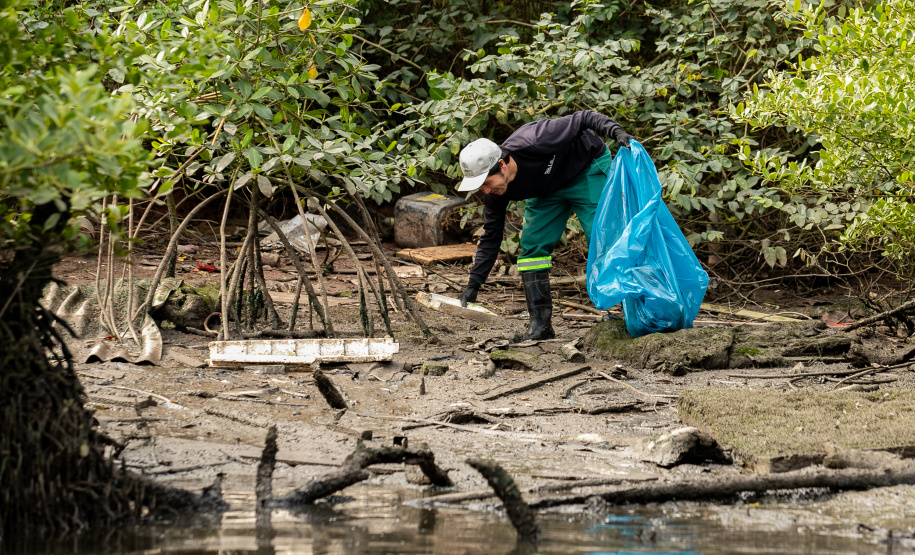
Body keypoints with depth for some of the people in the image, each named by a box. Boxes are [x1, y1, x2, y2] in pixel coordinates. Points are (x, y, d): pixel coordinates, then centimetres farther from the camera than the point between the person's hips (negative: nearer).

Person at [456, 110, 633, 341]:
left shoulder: (534, 143, -40)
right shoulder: (495, 191, -20)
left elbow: (584, 119, -31)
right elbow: (491, 238, -8)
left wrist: (617, 132, -46)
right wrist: (474, 283, -14)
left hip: (587, 169, -5)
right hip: (548, 187, 5)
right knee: (532, 245, -7)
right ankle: (540, 324, -4)